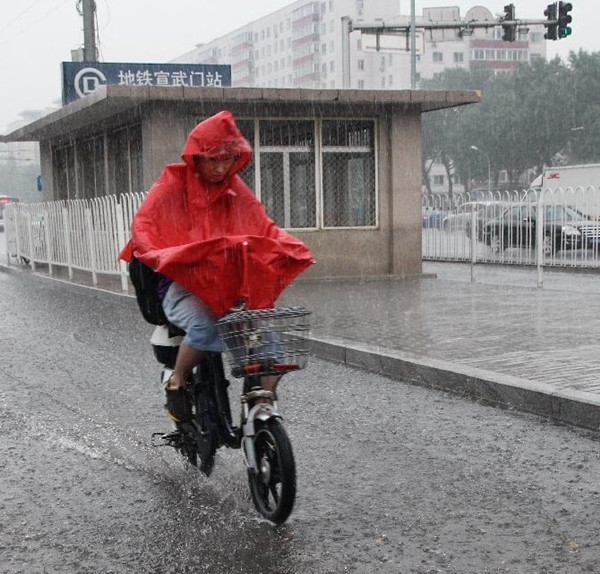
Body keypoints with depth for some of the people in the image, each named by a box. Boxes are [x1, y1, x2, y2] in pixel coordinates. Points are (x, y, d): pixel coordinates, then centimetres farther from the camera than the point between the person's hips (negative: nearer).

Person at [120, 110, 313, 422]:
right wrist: (160, 256, -27)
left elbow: (262, 226, 12)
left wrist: (293, 249, -8)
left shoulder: (235, 189, 13)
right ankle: (175, 383, -7)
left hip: (230, 282, 4)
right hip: (182, 281, -4)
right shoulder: (173, 185, 0)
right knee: (206, 328, -34)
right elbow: (143, 224, -8)